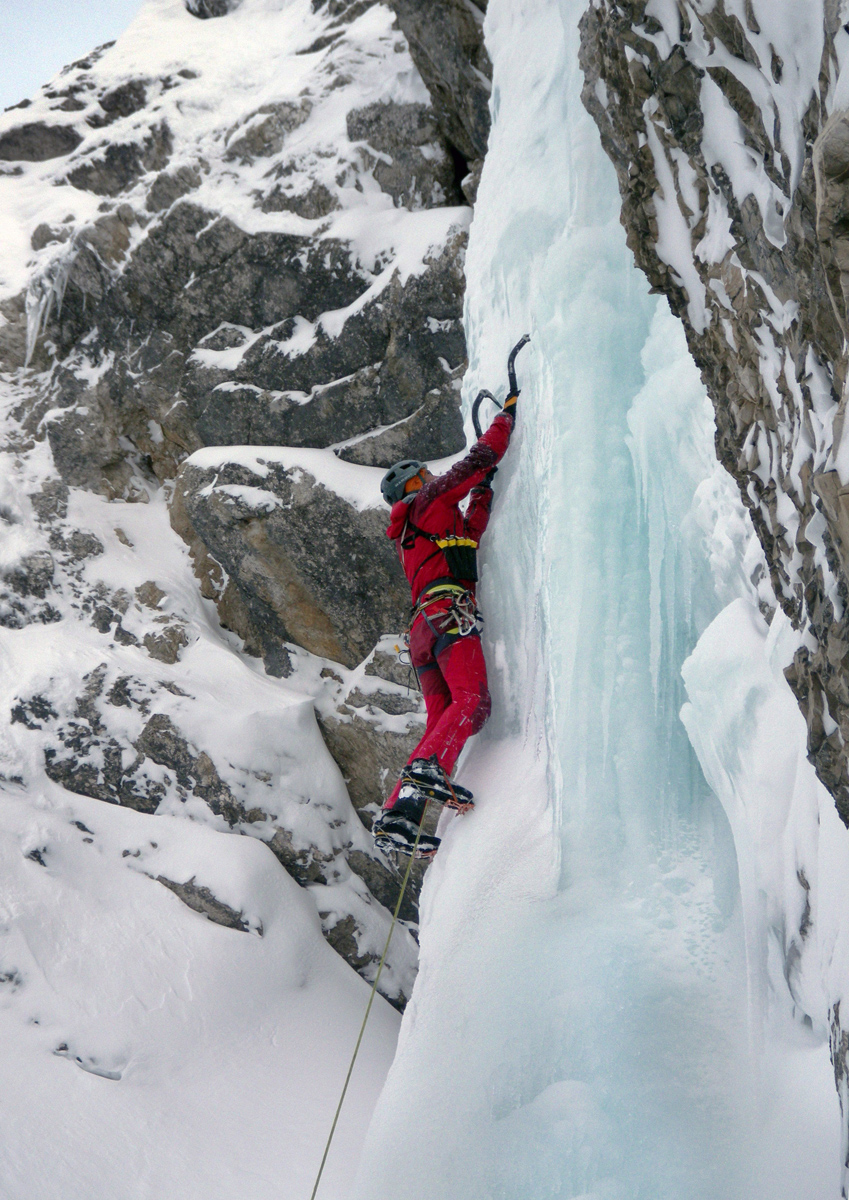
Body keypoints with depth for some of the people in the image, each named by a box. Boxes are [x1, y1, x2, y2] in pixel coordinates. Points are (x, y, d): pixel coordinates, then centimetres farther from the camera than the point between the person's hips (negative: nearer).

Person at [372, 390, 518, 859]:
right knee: (472, 701, -24)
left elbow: (469, 531, 42)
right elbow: (480, 458, 9)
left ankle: (398, 814, -11)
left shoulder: (407, 533, 34)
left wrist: (485, 488, 44)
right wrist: (508, 415, 22)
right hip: (449, 611, -8)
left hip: (423, 626, 8)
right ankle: (429, 767, -46)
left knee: (440, 721, 0)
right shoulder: (429, 499, 12)